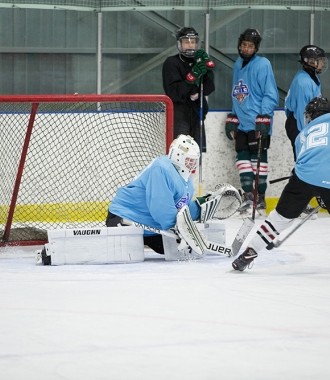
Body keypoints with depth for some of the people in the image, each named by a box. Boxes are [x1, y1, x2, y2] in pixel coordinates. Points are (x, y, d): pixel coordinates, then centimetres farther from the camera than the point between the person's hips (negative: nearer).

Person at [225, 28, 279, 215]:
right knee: (243, 157, 6)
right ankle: (248, 195, 12)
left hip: (258, 123, -7)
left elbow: (271, 95, -13)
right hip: (242, 122, 7)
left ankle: (260, 198, 2)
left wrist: (264, 118, -19)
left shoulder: (262, 65, -10)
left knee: (258, 158, -4)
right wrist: (232, 118, 21)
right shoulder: (238, 65, 15)